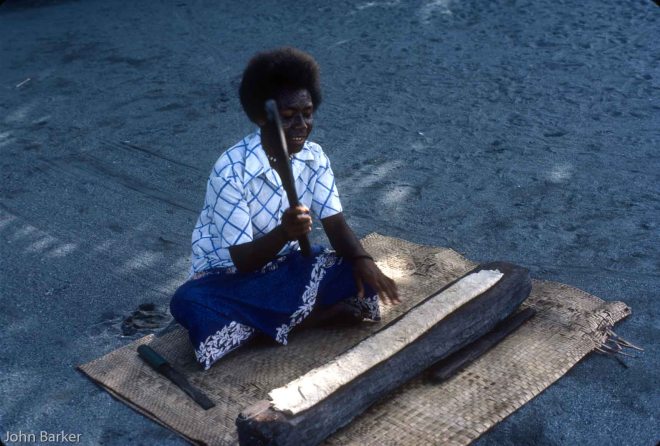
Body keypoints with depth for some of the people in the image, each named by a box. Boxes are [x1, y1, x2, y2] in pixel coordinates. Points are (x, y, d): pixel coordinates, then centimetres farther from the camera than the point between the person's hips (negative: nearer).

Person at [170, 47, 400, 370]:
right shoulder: (231, 170, -25)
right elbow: (242, 260, -24)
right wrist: (283, 233, -44)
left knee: (364, 277, -18)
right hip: (230, 276, -4)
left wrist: (362, 260, -29)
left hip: (288, 265, 4)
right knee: (189, 304, -36)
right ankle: (297, 313, -21)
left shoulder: (314, 158, -7)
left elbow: (336, 225, -8)